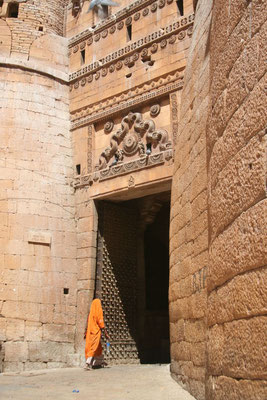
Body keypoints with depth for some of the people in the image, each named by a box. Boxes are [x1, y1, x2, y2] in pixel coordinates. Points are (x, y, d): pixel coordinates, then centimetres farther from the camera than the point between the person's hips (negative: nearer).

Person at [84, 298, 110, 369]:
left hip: (90, 332, 7)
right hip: (96, 332, -7)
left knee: (98, 348, 17)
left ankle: (98, 363, 22)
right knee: (93, 348, -8)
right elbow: (101, 323, -12)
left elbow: (88, 323, 14)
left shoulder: (91, 312, 12)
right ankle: (88, 363, -16)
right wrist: (106, 334, -10)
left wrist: (85, 333, 21)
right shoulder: (99, 311, -8)